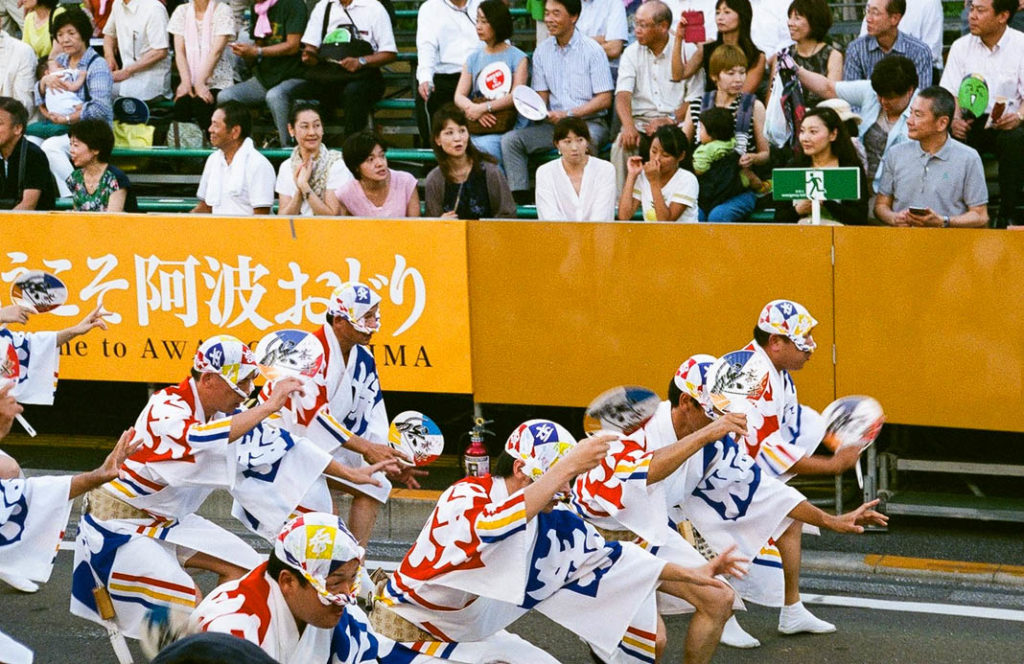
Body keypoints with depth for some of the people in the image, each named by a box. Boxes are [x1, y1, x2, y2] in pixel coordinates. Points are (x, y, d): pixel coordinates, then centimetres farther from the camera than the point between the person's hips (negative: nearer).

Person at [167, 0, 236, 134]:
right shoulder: (181, 11, 9)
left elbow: (217, 51, -11)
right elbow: (179, 51, 3)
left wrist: (200, 83, -20)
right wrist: (186, 81, -12)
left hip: (217, 81, -3)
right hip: (191, 78, 3)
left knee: (201, 105, -31)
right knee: (180, 105, -27)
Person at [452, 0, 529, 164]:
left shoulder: (517, 58, 6)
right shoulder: (474, 58, 20)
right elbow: (459, 96, 11)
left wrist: (485, 108, -17)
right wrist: (473, 108, -12)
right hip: (476, 127, 4)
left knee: (484, 146, -33)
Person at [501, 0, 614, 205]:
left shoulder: (592, 50, -5)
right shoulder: (542, 51, 11)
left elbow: (604, 99, -8)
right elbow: (542, 95, 14)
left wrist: (568, 114, -16)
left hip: (589, 122, -6)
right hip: (554, 123, 6)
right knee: (510, 140, -13)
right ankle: (520, 200, -17)